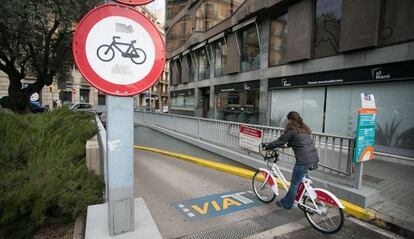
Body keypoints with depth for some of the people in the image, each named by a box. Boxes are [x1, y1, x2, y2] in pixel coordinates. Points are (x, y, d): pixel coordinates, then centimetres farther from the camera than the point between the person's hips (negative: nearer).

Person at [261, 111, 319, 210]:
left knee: (294, 183, 6)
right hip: (314, 158, 8)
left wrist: (266, 146, 8)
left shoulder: (291, 129, -7)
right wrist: (287, 144, 38)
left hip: (304, 160, -8)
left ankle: (286, 204, 19)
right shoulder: (304, 128, 17)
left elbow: (279, 142, -4)